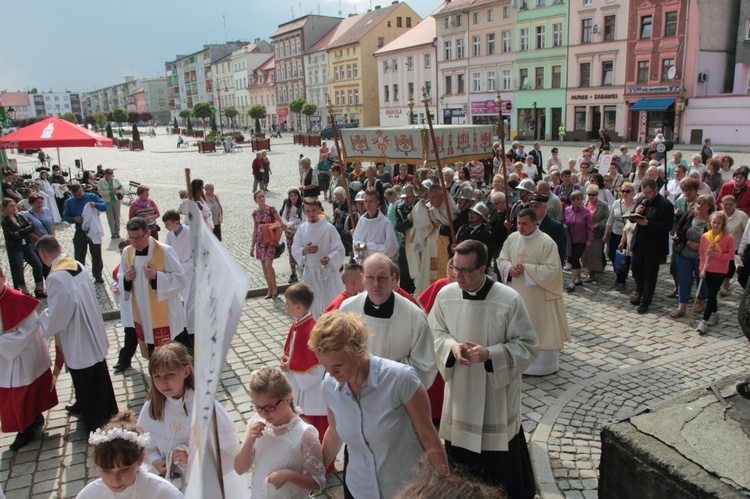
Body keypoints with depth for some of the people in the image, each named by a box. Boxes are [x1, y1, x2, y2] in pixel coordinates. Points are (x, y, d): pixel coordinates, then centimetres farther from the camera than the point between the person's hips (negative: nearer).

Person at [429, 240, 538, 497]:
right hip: (459, 391, 4)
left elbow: (528, 345, -12)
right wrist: (452, 347, -16)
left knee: (500, 457, 12)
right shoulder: (445, 295, -8)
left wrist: (490, 354, -26)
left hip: (496, 394, -3)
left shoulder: (509, 300, -19)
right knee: (458, 456, 21)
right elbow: (436, 332, 6)